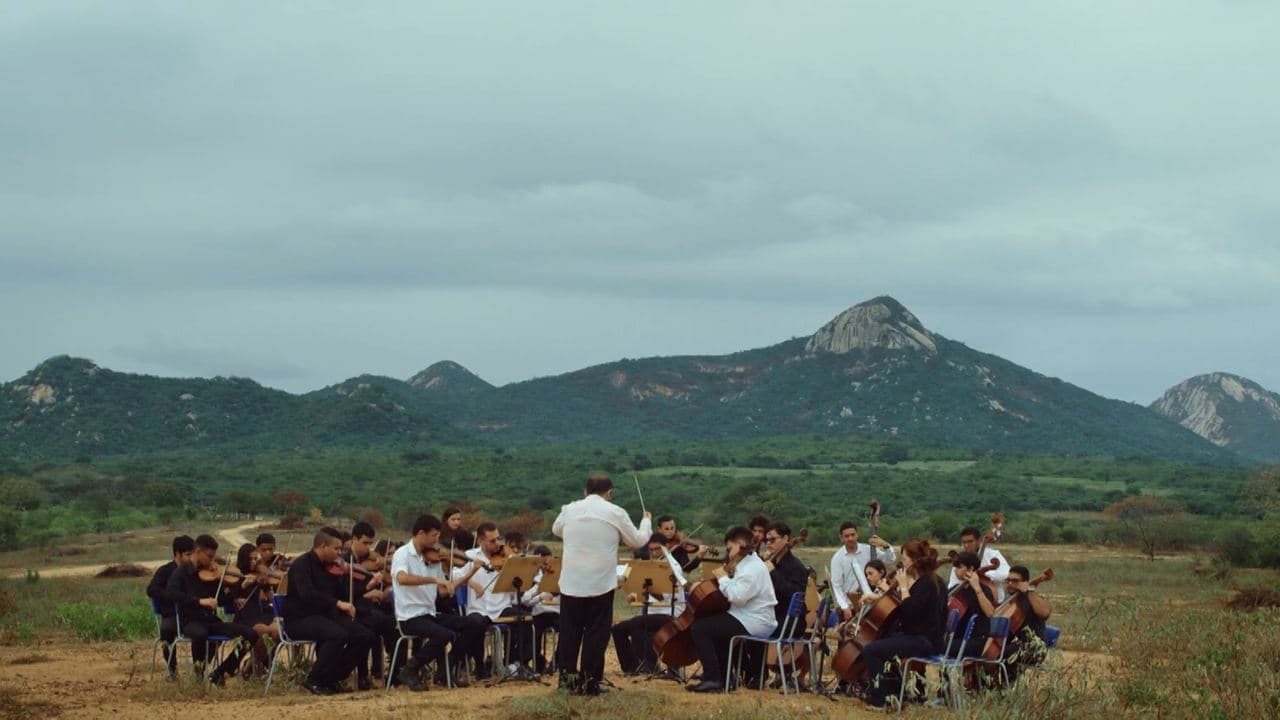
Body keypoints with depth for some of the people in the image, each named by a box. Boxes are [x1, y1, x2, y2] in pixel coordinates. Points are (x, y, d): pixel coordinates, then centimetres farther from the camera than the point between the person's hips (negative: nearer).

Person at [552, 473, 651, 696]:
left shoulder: (569, 510, 4)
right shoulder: (616, 513, -5)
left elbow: (556, 530, 24)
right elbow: (637, 541, 7)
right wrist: (646, 522, 26)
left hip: (571, 583, 3)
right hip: (601, 584, -3)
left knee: (569, 632, 13)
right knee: (596, 634, 5)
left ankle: (568, 677, 17)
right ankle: (589, 682, 4)